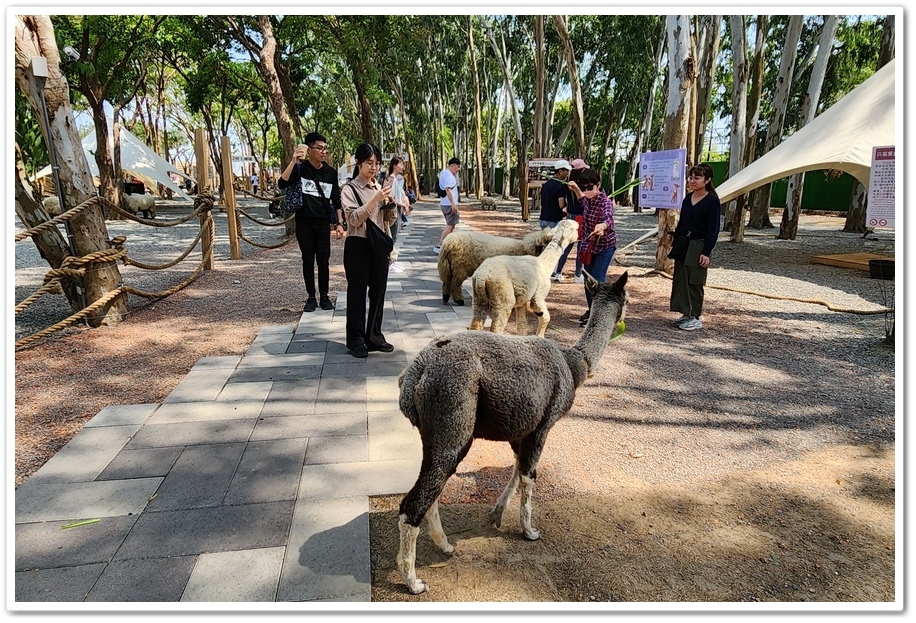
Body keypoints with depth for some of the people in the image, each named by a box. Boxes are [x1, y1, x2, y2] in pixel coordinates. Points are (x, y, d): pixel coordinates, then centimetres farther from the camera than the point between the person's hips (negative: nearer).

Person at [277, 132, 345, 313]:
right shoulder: (299, 168, -4)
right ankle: (311, 297, 16)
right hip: (304, 223, -1)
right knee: (308, 260, 6)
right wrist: (293, 161, -27)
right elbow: (281, 184, -20)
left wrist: (339, 223, 5)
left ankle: (324, 296, 16)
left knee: (323, 261, 3)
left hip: (323, 223, 2)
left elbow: (336, 200, 10)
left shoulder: (331, 172, 4)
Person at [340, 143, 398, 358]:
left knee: (378, 292, 9)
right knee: (357, 293, 3)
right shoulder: (350, 189, -6)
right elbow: (354, 219, -19)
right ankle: (355, 340, 12)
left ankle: (374, 336, 20)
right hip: (358, 245, -5)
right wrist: (376, 199, -25)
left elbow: (389, 221, 12)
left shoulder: (380, 187, 10)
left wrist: (390, 203, -7)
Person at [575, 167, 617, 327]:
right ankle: (591, 310, 29)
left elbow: (609, 217, -49)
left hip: (605, 246, -7)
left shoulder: (605, 202, -25)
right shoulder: (588, 200, -3)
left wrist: (603, 225, -69)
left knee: (597, 280, -13)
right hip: (588, 246, 7)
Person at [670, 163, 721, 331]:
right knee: (681, 280, 9)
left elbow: (713, 229, -12)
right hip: (683, 244, 7)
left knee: (694, 282, -1)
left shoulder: (712, 201, -11)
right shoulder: (688, 198, 9)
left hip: (699, 246, -7)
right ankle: (686, 314, 20)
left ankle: (695, 318, 9)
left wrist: (706, 252, -16)